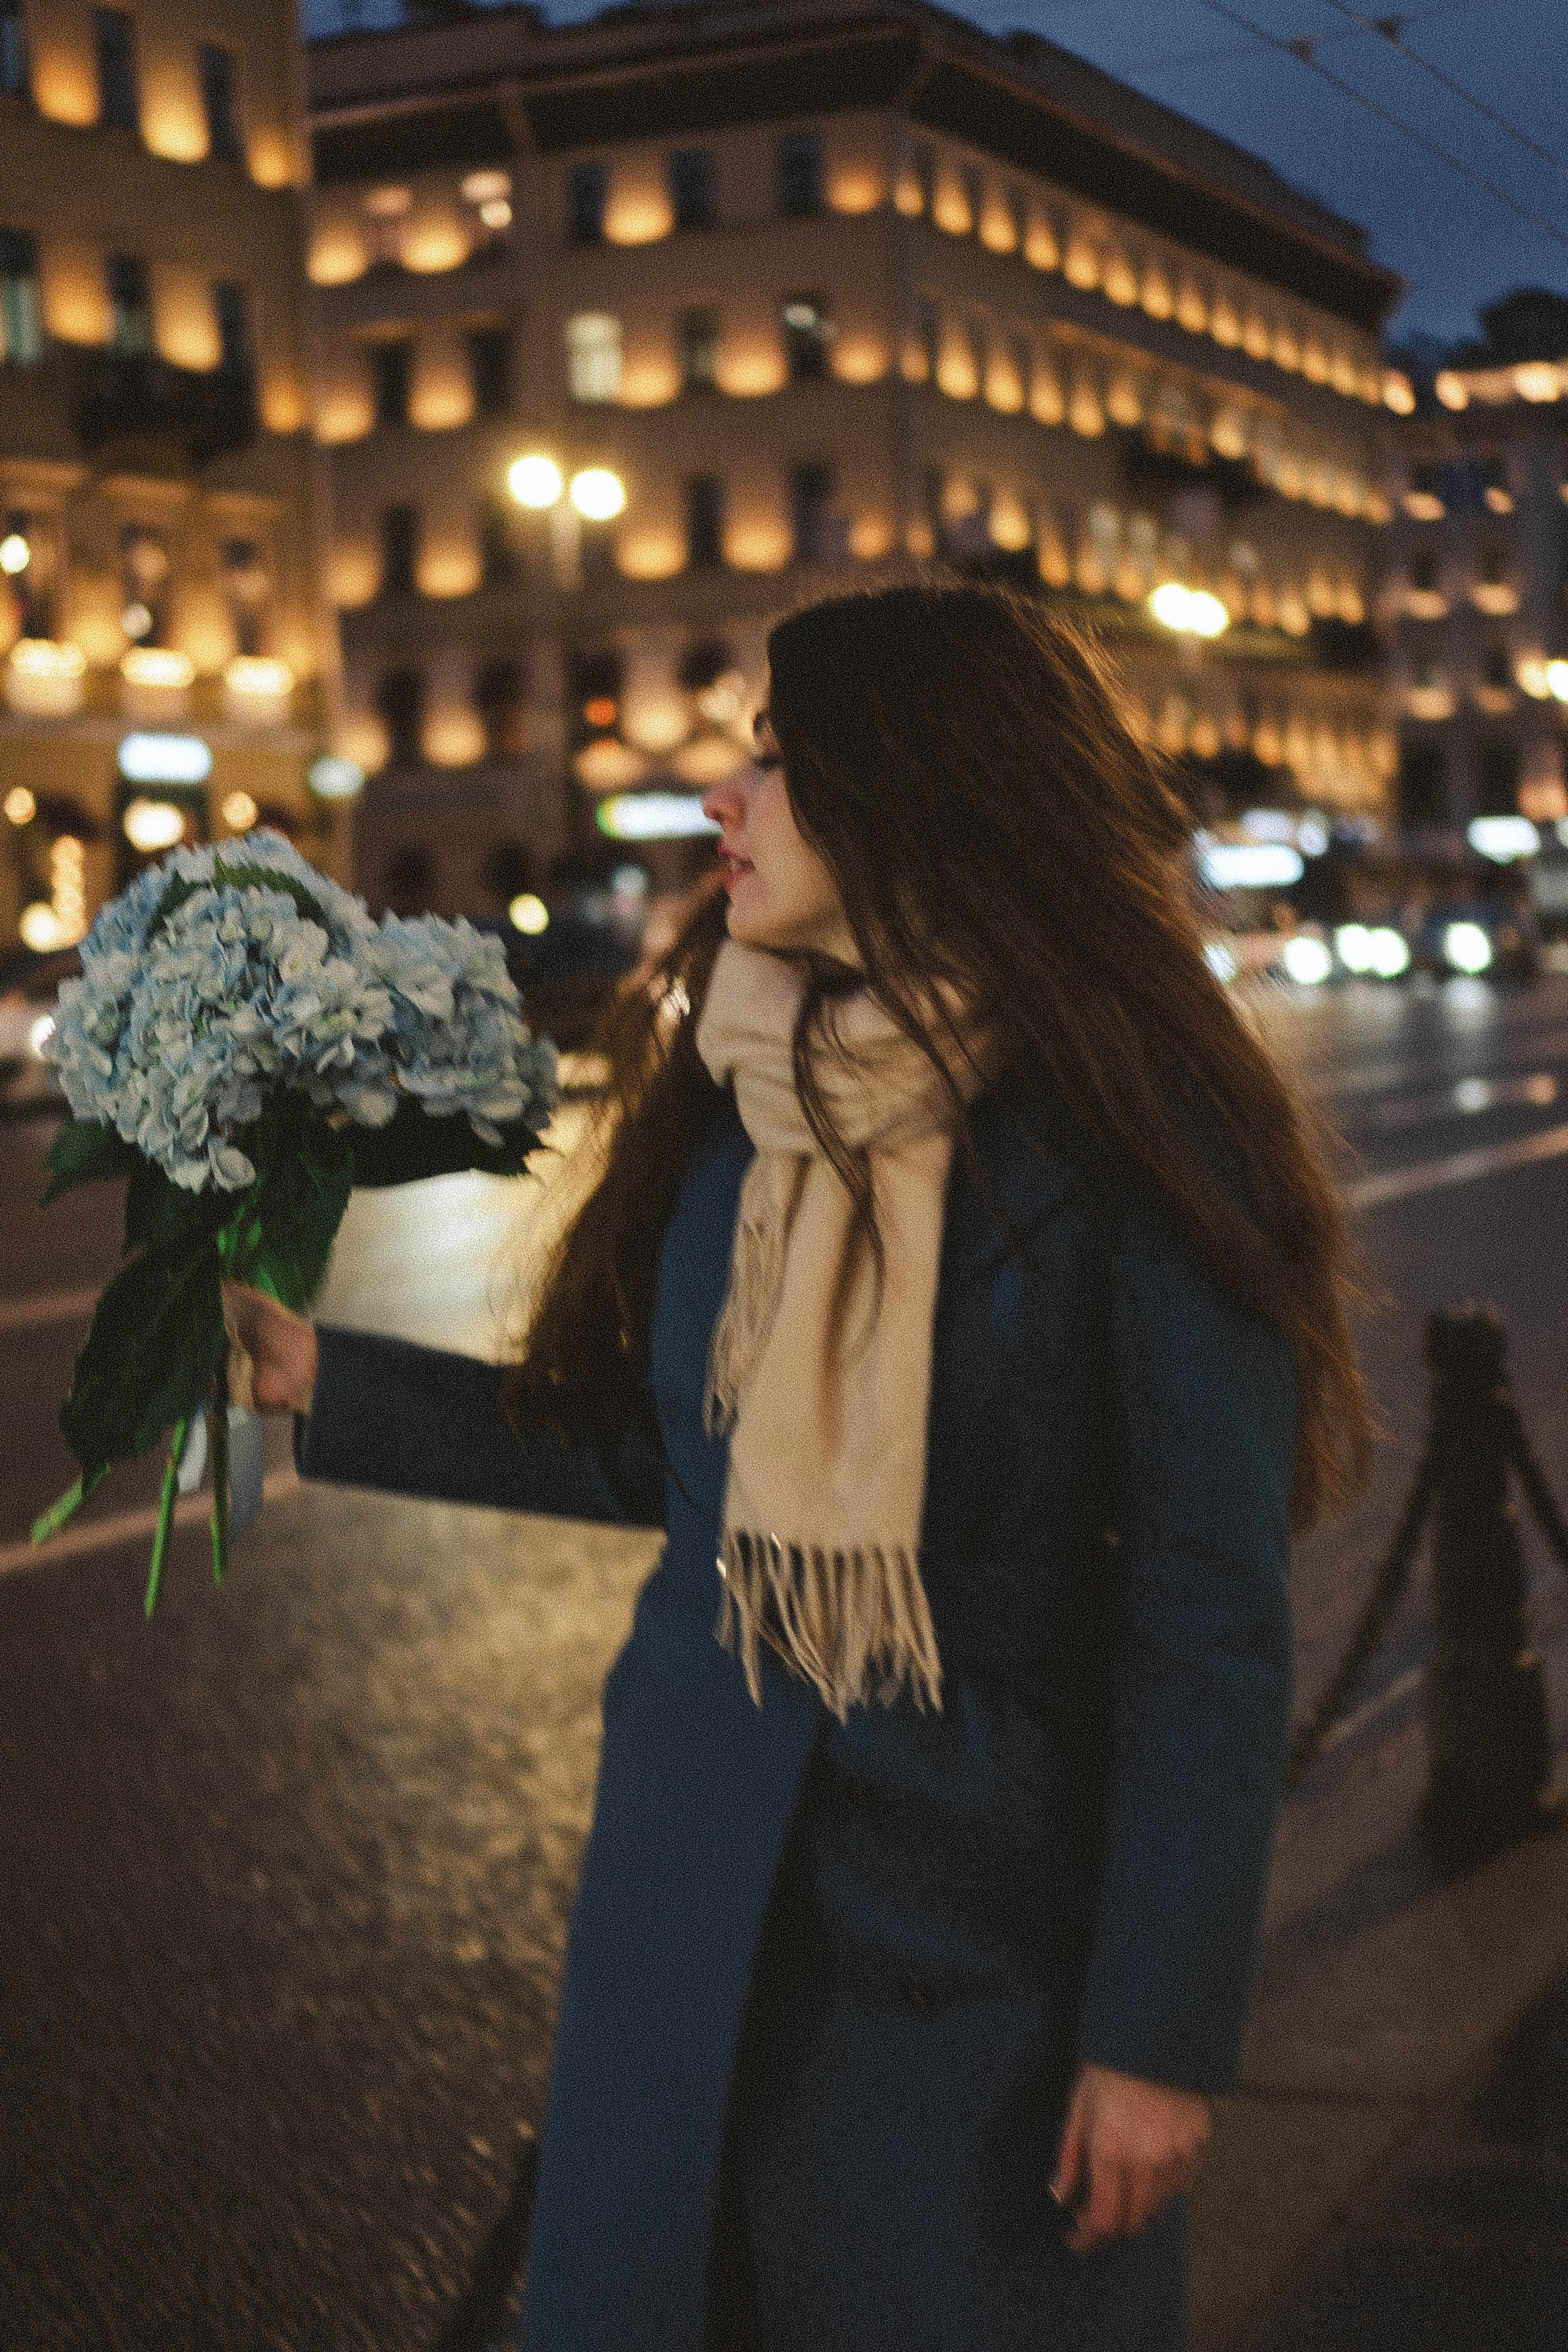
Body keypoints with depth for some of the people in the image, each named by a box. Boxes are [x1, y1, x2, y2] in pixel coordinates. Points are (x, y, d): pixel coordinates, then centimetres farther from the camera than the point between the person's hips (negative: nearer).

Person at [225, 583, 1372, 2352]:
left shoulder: (1127, 1131, -16)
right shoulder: (733, 1092, 1)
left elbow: (1212, 1619, -15)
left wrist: (1163, 2030, -14)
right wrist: (321, 1381, 9)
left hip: (987, 1921, -5)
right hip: (694, 1905, 5)